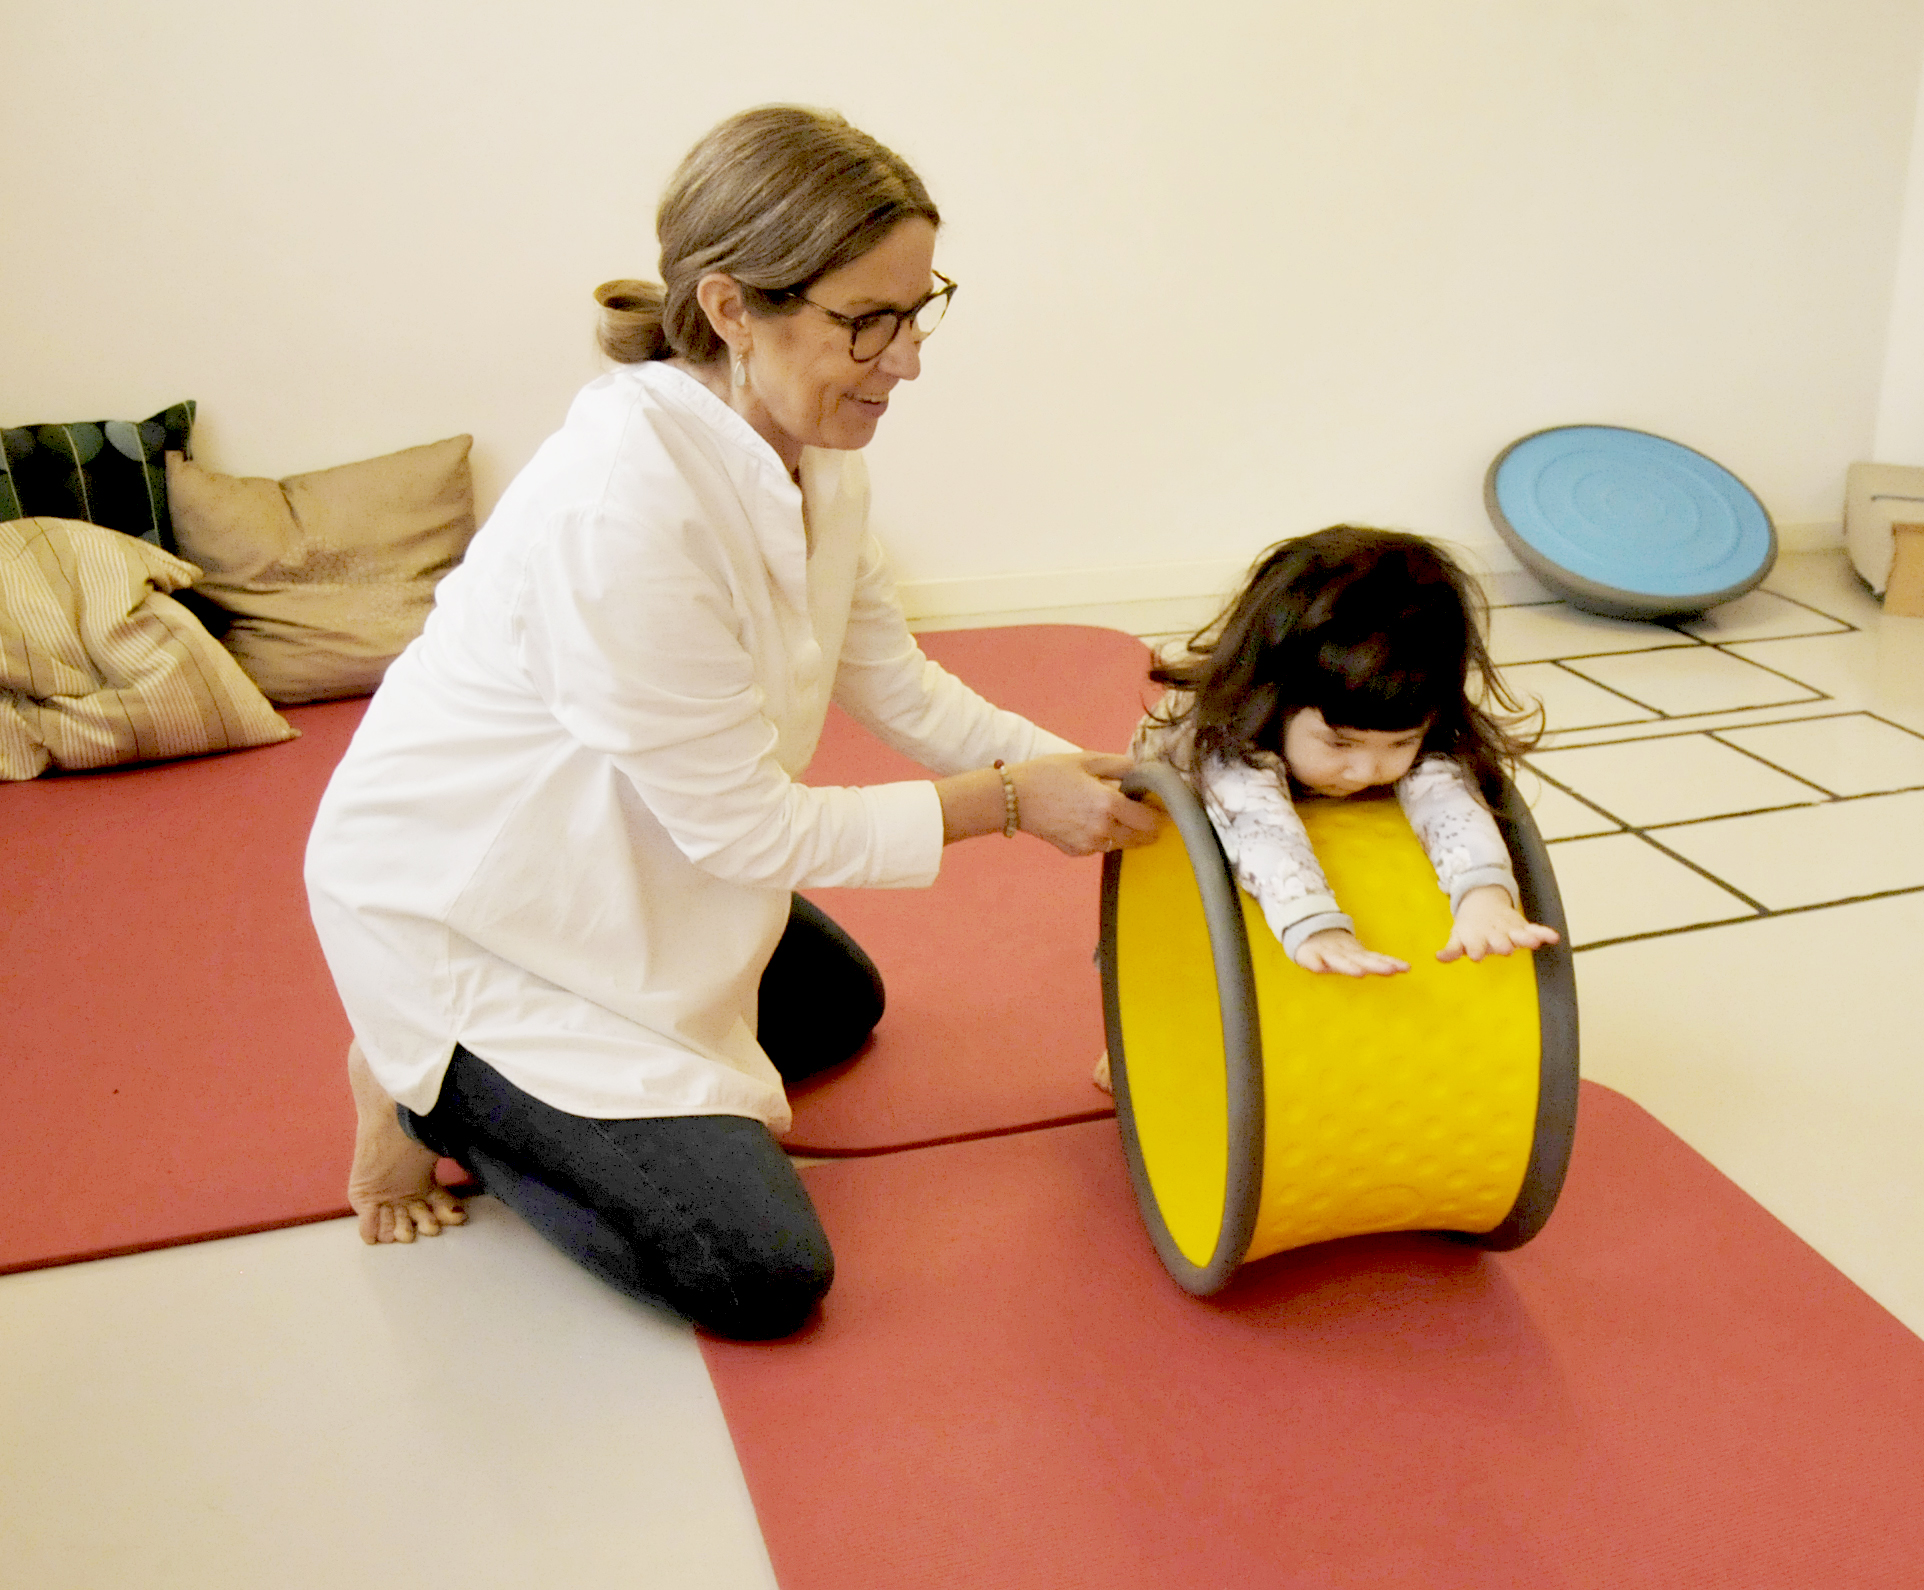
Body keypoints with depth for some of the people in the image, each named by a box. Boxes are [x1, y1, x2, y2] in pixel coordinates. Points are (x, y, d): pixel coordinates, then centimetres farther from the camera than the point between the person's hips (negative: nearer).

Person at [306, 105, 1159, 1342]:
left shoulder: (813, 449, -8)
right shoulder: (624, 506, -35)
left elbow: (895, 682, 3)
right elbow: (745, 825, -26)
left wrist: (1078, 769, -8)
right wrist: (1008, 802, -20)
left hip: (618, 870, 9)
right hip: (455, 906, -9)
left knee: (839, 1007, 28)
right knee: (763, 1276, -9)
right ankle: (423, 1084, 6)